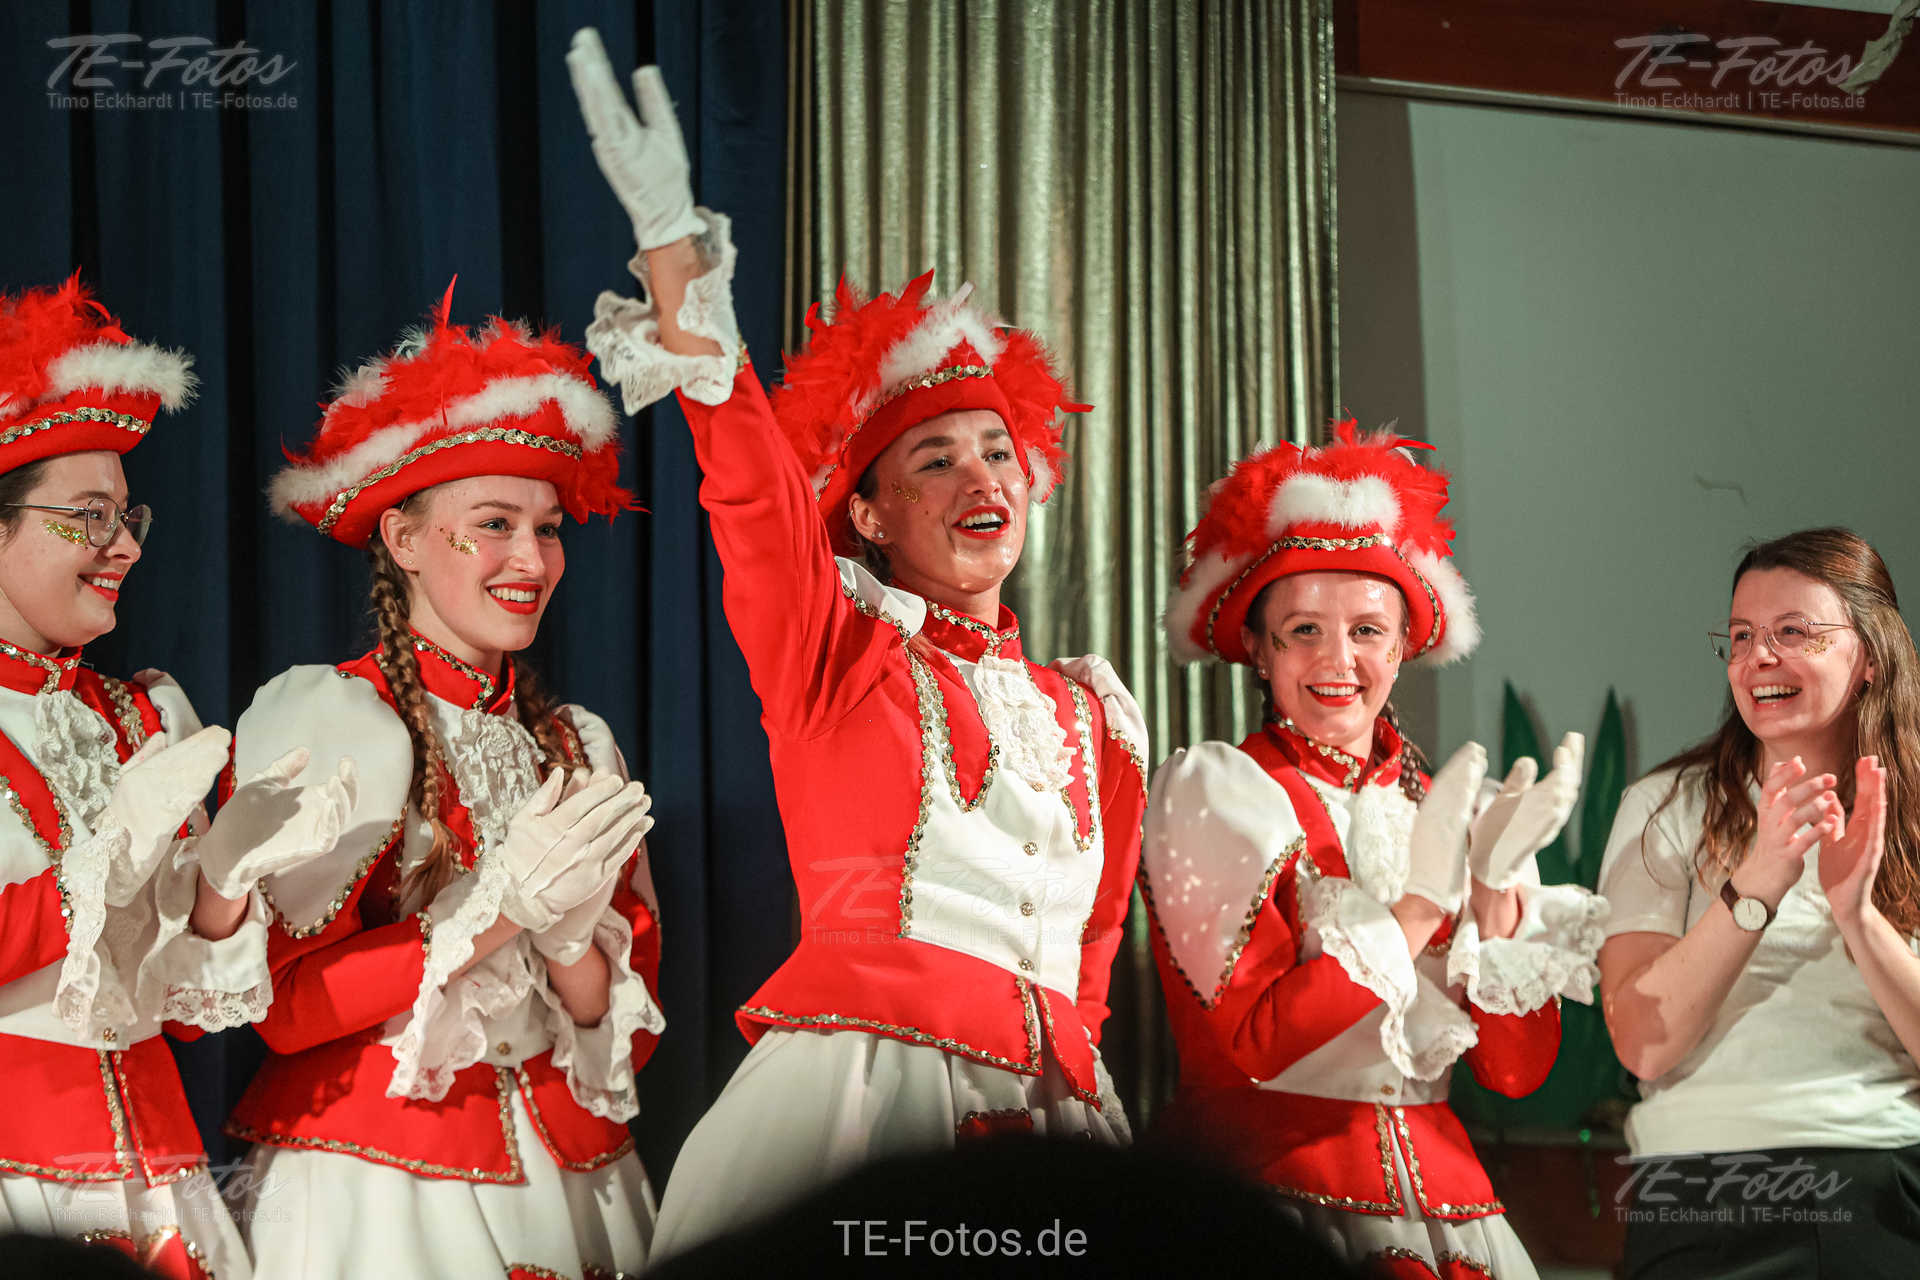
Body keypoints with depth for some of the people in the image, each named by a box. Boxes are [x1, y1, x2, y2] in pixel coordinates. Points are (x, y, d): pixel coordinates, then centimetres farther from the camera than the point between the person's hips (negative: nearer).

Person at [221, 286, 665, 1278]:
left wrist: (570, 927, -13)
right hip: (373, 1187, -4)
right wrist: (500, 909, -18)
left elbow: (630, 1026, 6)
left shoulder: (579, 746, 9)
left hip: (567, 1185, 5)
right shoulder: (317, 715, -6)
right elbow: (280, 1003, -14)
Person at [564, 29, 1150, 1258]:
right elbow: (749, 480, -9)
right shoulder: (836, 651, 5)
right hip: (862, 1080, -4)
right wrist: (673, 241, -17)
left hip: (1046, 1108, 5)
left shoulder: (1089, 712, 18)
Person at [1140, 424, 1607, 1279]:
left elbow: (1516, 1071, 6)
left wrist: (1495, 889, -6)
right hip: (1267, 1190, -4)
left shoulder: (1442, 807, 13)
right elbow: (1258, 1041, -12)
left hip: (1438, 1189, 4)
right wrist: (1422, 900, -13)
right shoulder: (1211, 790, 0)